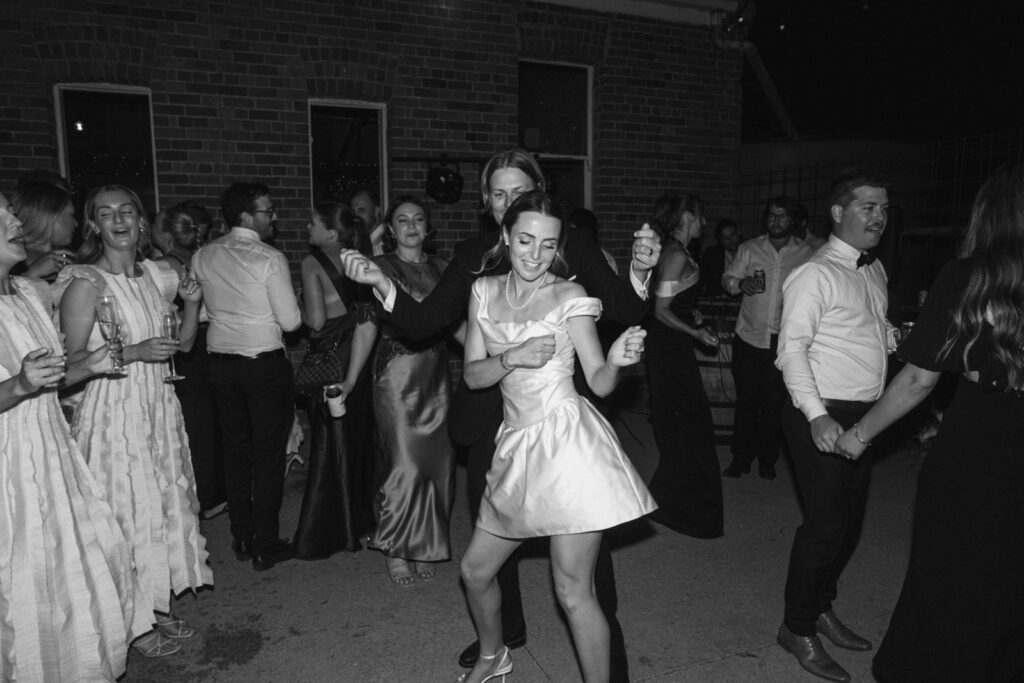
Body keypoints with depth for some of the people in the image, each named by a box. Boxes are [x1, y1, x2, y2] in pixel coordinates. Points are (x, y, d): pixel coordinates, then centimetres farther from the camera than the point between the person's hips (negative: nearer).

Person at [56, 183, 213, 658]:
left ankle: (157, 609, 30)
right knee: (128, 512, 2)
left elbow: (182, 344, 13)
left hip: (158, 406, 6)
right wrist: (133, 352, -22)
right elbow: (72, 361, -12)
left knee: (166, 505, 13)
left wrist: (191, 304, -3)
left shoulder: (157, 276, 7)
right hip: (114, 410, -6)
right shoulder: (85, 284, -11)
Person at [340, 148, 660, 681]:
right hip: (493, 418, 3)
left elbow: (626, 315, -5)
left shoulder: (572, 247, -2)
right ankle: (506, 628, 43)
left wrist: (638, 272, -24)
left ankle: (606, 639, 32)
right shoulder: (471, 256, 4)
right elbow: (424, 322, 0)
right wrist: (381, 284, -16)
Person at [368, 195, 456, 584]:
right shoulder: (380, 267, -1)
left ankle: (423, 548, 24)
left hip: (436, 374, 5)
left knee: (438, 463, 7)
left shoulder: (441, 268, 11)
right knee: (406, 465, -6)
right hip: (398, 374, -4)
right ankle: (395, 552, 13)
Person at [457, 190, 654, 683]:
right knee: (475, 570, 17)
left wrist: (618, 359, -27)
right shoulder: (485, 291, 8)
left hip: (569, 444, -5)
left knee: (573, 592, -2)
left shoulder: (569, 297, -4)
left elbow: (600, 383, -5)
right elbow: (473, 375, 6)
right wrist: (513, 357, -13)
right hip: (517, 448, 6)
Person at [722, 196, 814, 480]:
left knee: (774, 402, 6)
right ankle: (740, 458, 19)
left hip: (784, 341, 0)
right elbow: (727, 279, 3)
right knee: (746, 399, 6)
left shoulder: (807, 254, 3)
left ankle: (767, 460, 23)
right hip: (749, 337, 0)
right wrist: (739, 283, -19)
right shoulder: (749, 249, 4)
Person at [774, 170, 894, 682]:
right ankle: (798, 629, 18)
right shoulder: (815, 274, -14)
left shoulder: (874, 271, 12)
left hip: (864, 415, 8)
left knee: (849, 522, 17)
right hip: (822, 415, -8)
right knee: (826, 525, -2)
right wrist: (817, 417, -27)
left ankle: (821, 609, 37)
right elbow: (792, 348, -19)